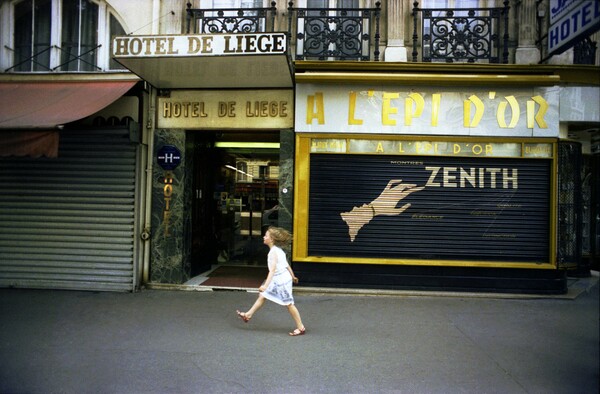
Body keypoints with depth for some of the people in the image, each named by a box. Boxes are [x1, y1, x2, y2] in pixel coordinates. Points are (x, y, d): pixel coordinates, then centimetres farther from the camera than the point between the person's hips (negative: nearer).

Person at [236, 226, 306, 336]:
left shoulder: (273, 252, -22)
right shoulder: (278, 250, 5)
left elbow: (272, 270, -29)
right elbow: (287, 264, 14)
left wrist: (266, 285, -34)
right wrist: (293, 276, 25)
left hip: (281, 280, -10)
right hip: (277, 279, 10)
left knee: (289, 304, 0)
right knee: (262, 296, 16)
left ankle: (301, 328, 10)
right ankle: (248, 315, 29)